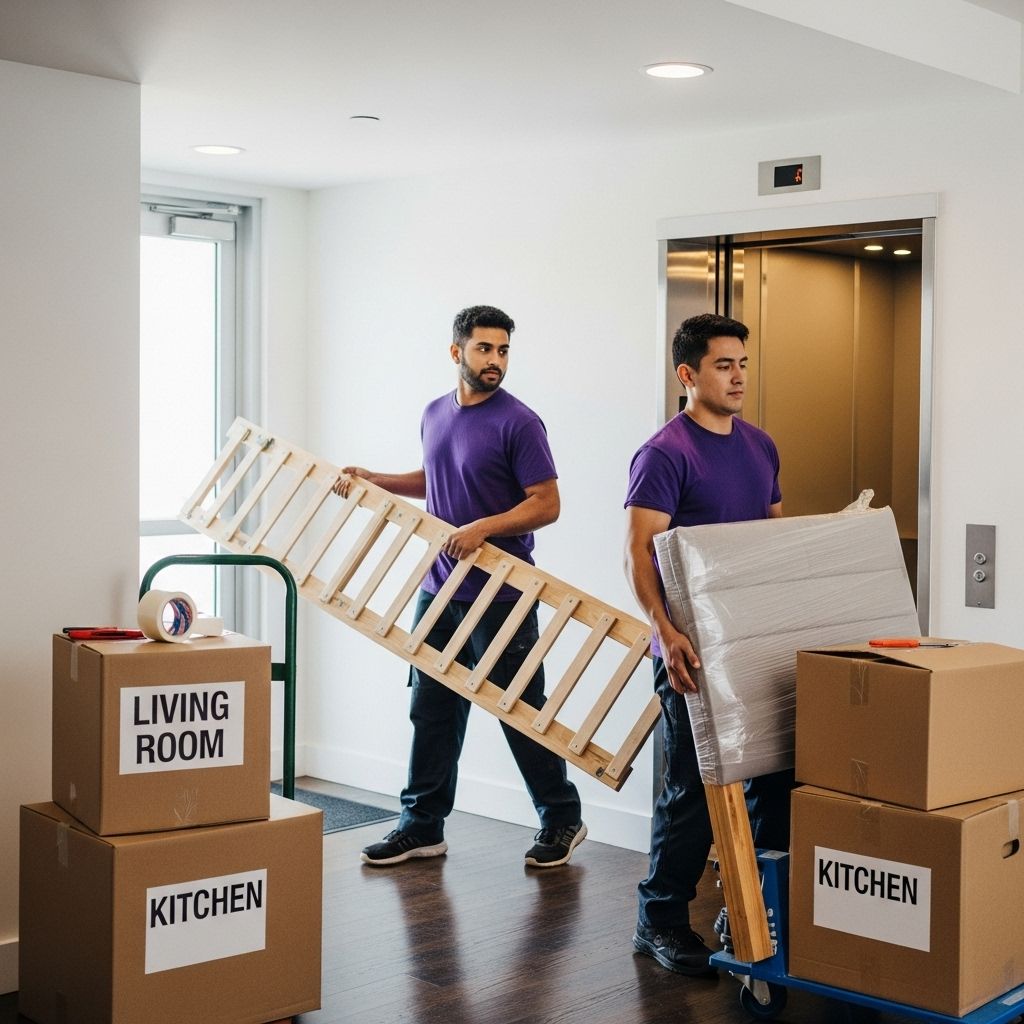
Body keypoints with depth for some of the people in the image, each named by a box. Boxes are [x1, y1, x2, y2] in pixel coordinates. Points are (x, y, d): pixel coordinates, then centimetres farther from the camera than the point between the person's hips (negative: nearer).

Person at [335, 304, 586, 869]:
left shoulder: (517, 423, -11)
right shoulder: (435, 415, 10)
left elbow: (546, 504, -14)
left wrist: (483, 528, -24)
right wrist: (372, 479, 15)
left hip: (500, 597, -6)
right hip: (438, 590, 6)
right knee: (432, 711, 11)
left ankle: (561, 820, 18)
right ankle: (422, 825, 21)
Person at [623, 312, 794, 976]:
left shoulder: (761, 447, 13)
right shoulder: (666, 454, -11)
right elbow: (639, 553, -20)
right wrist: (667, 633, -33)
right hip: (696, 649, -7)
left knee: (776, 774, 12)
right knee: (694, 786, -2)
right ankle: (661, 921, 11)